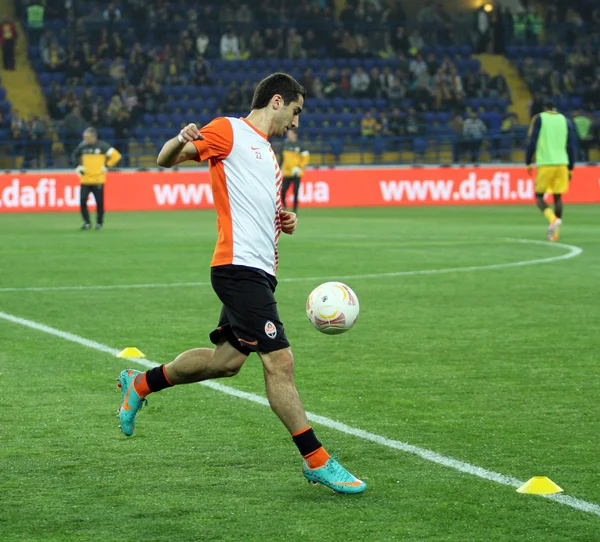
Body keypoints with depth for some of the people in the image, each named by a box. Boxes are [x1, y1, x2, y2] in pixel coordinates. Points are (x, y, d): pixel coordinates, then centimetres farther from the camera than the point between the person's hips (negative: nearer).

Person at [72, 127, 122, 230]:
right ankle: (87, 222, 7)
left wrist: (106, 166, -6)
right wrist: (78, 166, 12)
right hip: (85, 180, 3)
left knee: (100, 203, 1)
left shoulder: (102, 146, -7)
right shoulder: (82, 146, 5)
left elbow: (116, 155, -6)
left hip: (98, 180, -3)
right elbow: (75, 155, 24)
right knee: (82, 201, -6)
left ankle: (99, 223, 18)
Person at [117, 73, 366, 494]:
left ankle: (140, 384, 32)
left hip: (259, 271, 10)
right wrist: (182, 140, -31)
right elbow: (166, 159, -7)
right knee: (279, 361, -10)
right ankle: (317, 461, -8)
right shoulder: (229, 131, -2)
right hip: (240, 266, -10)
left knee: (226, 359, 14)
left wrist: (284, 222, 12)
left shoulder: (266, 152, 25)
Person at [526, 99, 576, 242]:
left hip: (545, 164, -3)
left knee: (539, 196, 6)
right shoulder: (565, 121, 11)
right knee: (558, 197, 9)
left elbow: (532, 142, -4)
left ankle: (553, 219, -21)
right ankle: (554, 232, 6)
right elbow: (571, 146, 10)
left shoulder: (539, 119, 2)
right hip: (562, 164, 3)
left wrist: (528, 163, 5)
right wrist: (570, 168, 16)